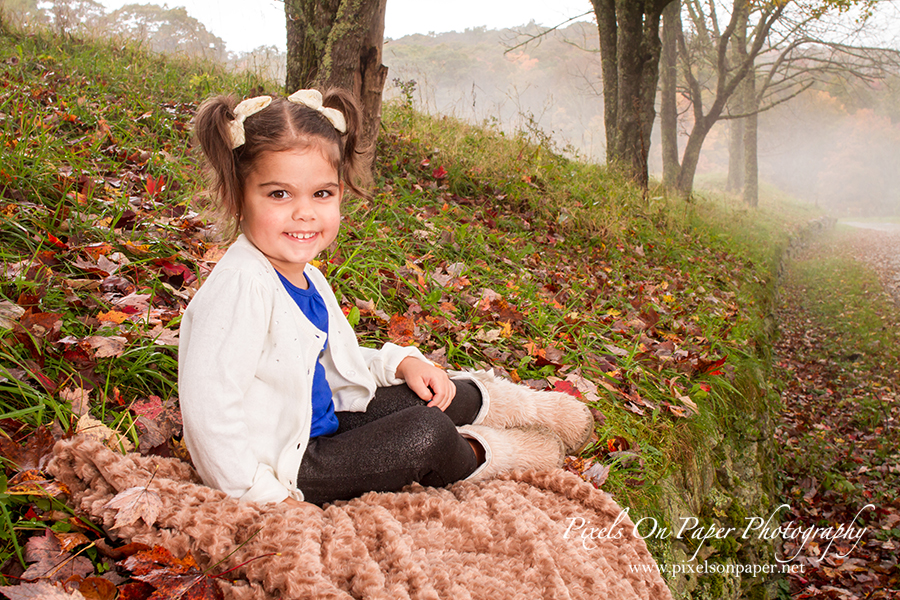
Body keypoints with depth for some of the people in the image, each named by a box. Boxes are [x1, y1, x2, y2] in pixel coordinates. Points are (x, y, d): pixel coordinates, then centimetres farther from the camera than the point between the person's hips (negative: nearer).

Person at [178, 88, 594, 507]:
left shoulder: (303, 275, 3)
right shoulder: (239, 287, -29)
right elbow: (207, 406, -33)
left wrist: (402, 363, 2)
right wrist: (264, 495, -27)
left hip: (324, 422, 9)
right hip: (284, 467, -9)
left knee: (457, 397, 10)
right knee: (427, 433, -20)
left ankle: (526, 406, 40)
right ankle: (484, 454, 12)